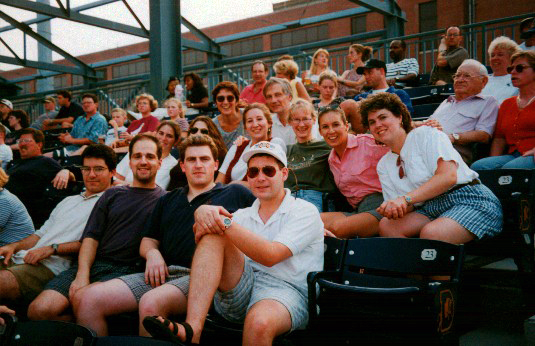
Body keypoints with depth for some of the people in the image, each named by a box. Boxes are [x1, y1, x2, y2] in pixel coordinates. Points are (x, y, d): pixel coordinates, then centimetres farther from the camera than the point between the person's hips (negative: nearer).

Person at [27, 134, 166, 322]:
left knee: (82, 298, -34)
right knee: (39, 309, -18)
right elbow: (91, 237, 11)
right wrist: (82, 274, -5)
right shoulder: (112, 194, 20)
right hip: (91, 265, 4)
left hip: (124, 269, -4)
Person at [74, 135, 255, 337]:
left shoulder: (234, 194, 13)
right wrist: (152, 253, 2)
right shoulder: (168, 201, 28)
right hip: (161, 274, 5)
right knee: (90, 299, -14)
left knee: (151, 302, -36)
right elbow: (147, 241, 28)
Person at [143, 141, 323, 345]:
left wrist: (225, 222, -14)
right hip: (240, 292, 5)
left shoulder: (305, 212, 4)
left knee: (260, 321, -39)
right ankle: (192, 328, -30)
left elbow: (270, 256, -12)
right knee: (213, 233, -17)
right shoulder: (244, 215, 21)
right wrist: (204, 211, -15)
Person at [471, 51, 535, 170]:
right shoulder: (507, 103, 28)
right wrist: (493, 160, 3)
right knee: (477, 166, -25)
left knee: (509, 168, -37)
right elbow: (499, 138, 21)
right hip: (512, 155, 5)